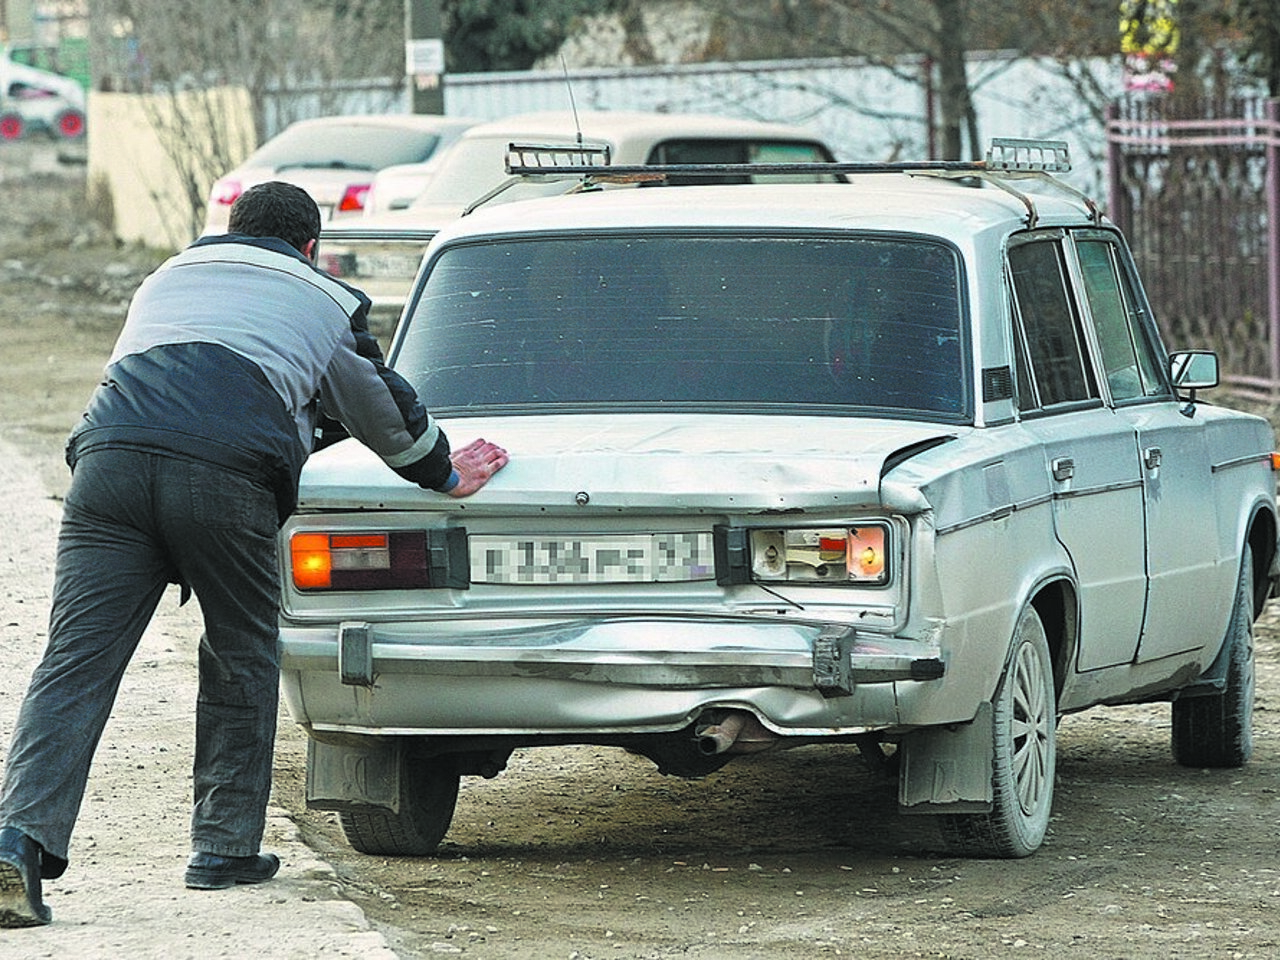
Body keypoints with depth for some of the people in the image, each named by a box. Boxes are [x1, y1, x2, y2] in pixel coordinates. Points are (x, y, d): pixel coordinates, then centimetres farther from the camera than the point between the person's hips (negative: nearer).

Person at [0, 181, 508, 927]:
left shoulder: (168, 277, 37)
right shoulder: (326, 300, 27)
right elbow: (382, 405, 36)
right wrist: (445, 474, 54)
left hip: (110, 454, 3)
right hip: (225, 477, -3)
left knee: (76, 662, -4)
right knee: (242, 660, 17)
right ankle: (225, 847, 20)